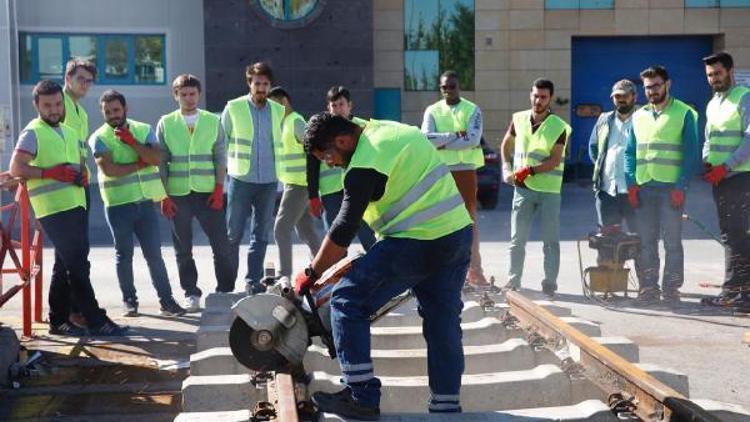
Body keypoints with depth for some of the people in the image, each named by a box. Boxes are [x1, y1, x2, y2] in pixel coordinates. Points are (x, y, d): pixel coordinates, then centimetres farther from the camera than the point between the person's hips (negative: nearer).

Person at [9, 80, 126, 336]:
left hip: (76, 206, 8)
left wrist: (83, 175, 5)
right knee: (78, 266, -9)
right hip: (54, 209, -8)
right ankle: (96, 322, -7)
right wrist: (50, 172, -21)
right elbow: (16, 168, -11)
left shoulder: (70, 133, 19)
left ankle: (59, 320, 20)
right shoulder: (32, 133, -4)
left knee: (67, 266, 12)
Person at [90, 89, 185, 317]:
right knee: (124, 254, 7)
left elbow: (156, 158, -9)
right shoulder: (99, 138, -2)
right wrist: (141, 163, -9)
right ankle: (129, 300, 18)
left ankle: (166, 300, 7)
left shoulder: (144, 130, 6)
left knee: (154, 253, 3)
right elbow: (109, 169, -16)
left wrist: (131, 141, -16)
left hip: (146, 202, 2)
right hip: (118, 204, -2)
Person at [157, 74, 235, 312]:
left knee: (221, 245, 0)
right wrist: (164, 196, -3)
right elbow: (160, 162, 4)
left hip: (208, 193, 0)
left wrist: (219, 189, -4)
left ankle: (226, 291, 13)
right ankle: (191, 294, 16)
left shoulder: (213, 121, 6)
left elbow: (220, 157, 5)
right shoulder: (166, 124, 5)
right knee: (183, 249, 6)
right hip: (177, 194, 0)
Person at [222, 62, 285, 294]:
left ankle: (253, 281, 14)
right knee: (233, 234, 0)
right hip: (240, 179, -3)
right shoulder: (234, 108, -2)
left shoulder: (278, 110, 8)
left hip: (268, 181, 3)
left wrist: (280, 179, 11)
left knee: (262, 235, 6)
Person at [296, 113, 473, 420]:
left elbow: (343, 231, -12)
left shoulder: (364, 165, -14)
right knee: (443, 320, 15)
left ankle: (362, 397, -2)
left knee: (347, 301, -2)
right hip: (459, 232, 9)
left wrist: (310, 274, -2)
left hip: (417, 243, -9)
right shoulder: (390, 129, 14)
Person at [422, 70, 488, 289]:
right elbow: (426, 137, -10)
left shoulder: (472, 110, 2)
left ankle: (474, 270, 3)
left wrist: (443, 143, -13)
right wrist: (454, 135, -16)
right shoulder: (432, 111, 6)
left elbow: (473, 139, -13)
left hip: (466, 170, -1)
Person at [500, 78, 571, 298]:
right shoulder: (518, 119, 4)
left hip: (549, 190, -3)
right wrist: (506, 169, 5)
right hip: (522, 188, 3)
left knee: (551, 240, 3)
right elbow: (506, 144, 18)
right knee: (517, 238, 6)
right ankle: (513, 279, 14)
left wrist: (530, 170, -21)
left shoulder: (558, 126, -6)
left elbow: (555, 160, -12)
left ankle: (550, 282, 11)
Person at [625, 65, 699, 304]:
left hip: (670, 187, -4)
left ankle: (671, 288, 6)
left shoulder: (684, 114, 0)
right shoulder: (639, 116, 14)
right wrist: (631, 183, 3)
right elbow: (630, 152, 15)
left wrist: (681, 186, -12)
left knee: (672, 241, -1)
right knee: (646, 241, 6)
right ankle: (648, 287, 12)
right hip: (643, 188, 4)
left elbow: (691, 153, -4)